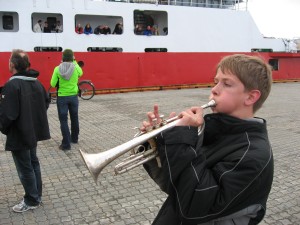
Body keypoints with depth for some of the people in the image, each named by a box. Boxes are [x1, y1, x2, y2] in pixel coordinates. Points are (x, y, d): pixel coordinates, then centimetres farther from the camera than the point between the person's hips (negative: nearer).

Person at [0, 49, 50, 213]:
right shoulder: (36, 82, 2)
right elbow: (46, 103, 13)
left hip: (19, 135, -8)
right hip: (34, 132, 8)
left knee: (25, 169, 6)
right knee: (33, 163, 20)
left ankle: (32, 201, 20)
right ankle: (36, 195, 33)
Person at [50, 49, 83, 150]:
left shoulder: (58, 69, -11)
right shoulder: (76, 68, -8)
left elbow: (53, 84, -8)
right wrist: (74, 61, 17)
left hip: (62, 97, -2)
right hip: (73, 96, 2)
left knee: (63, 120, 2)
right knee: (74, 118, 19)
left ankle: (66, 144, 1)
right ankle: (74, 138, 35)